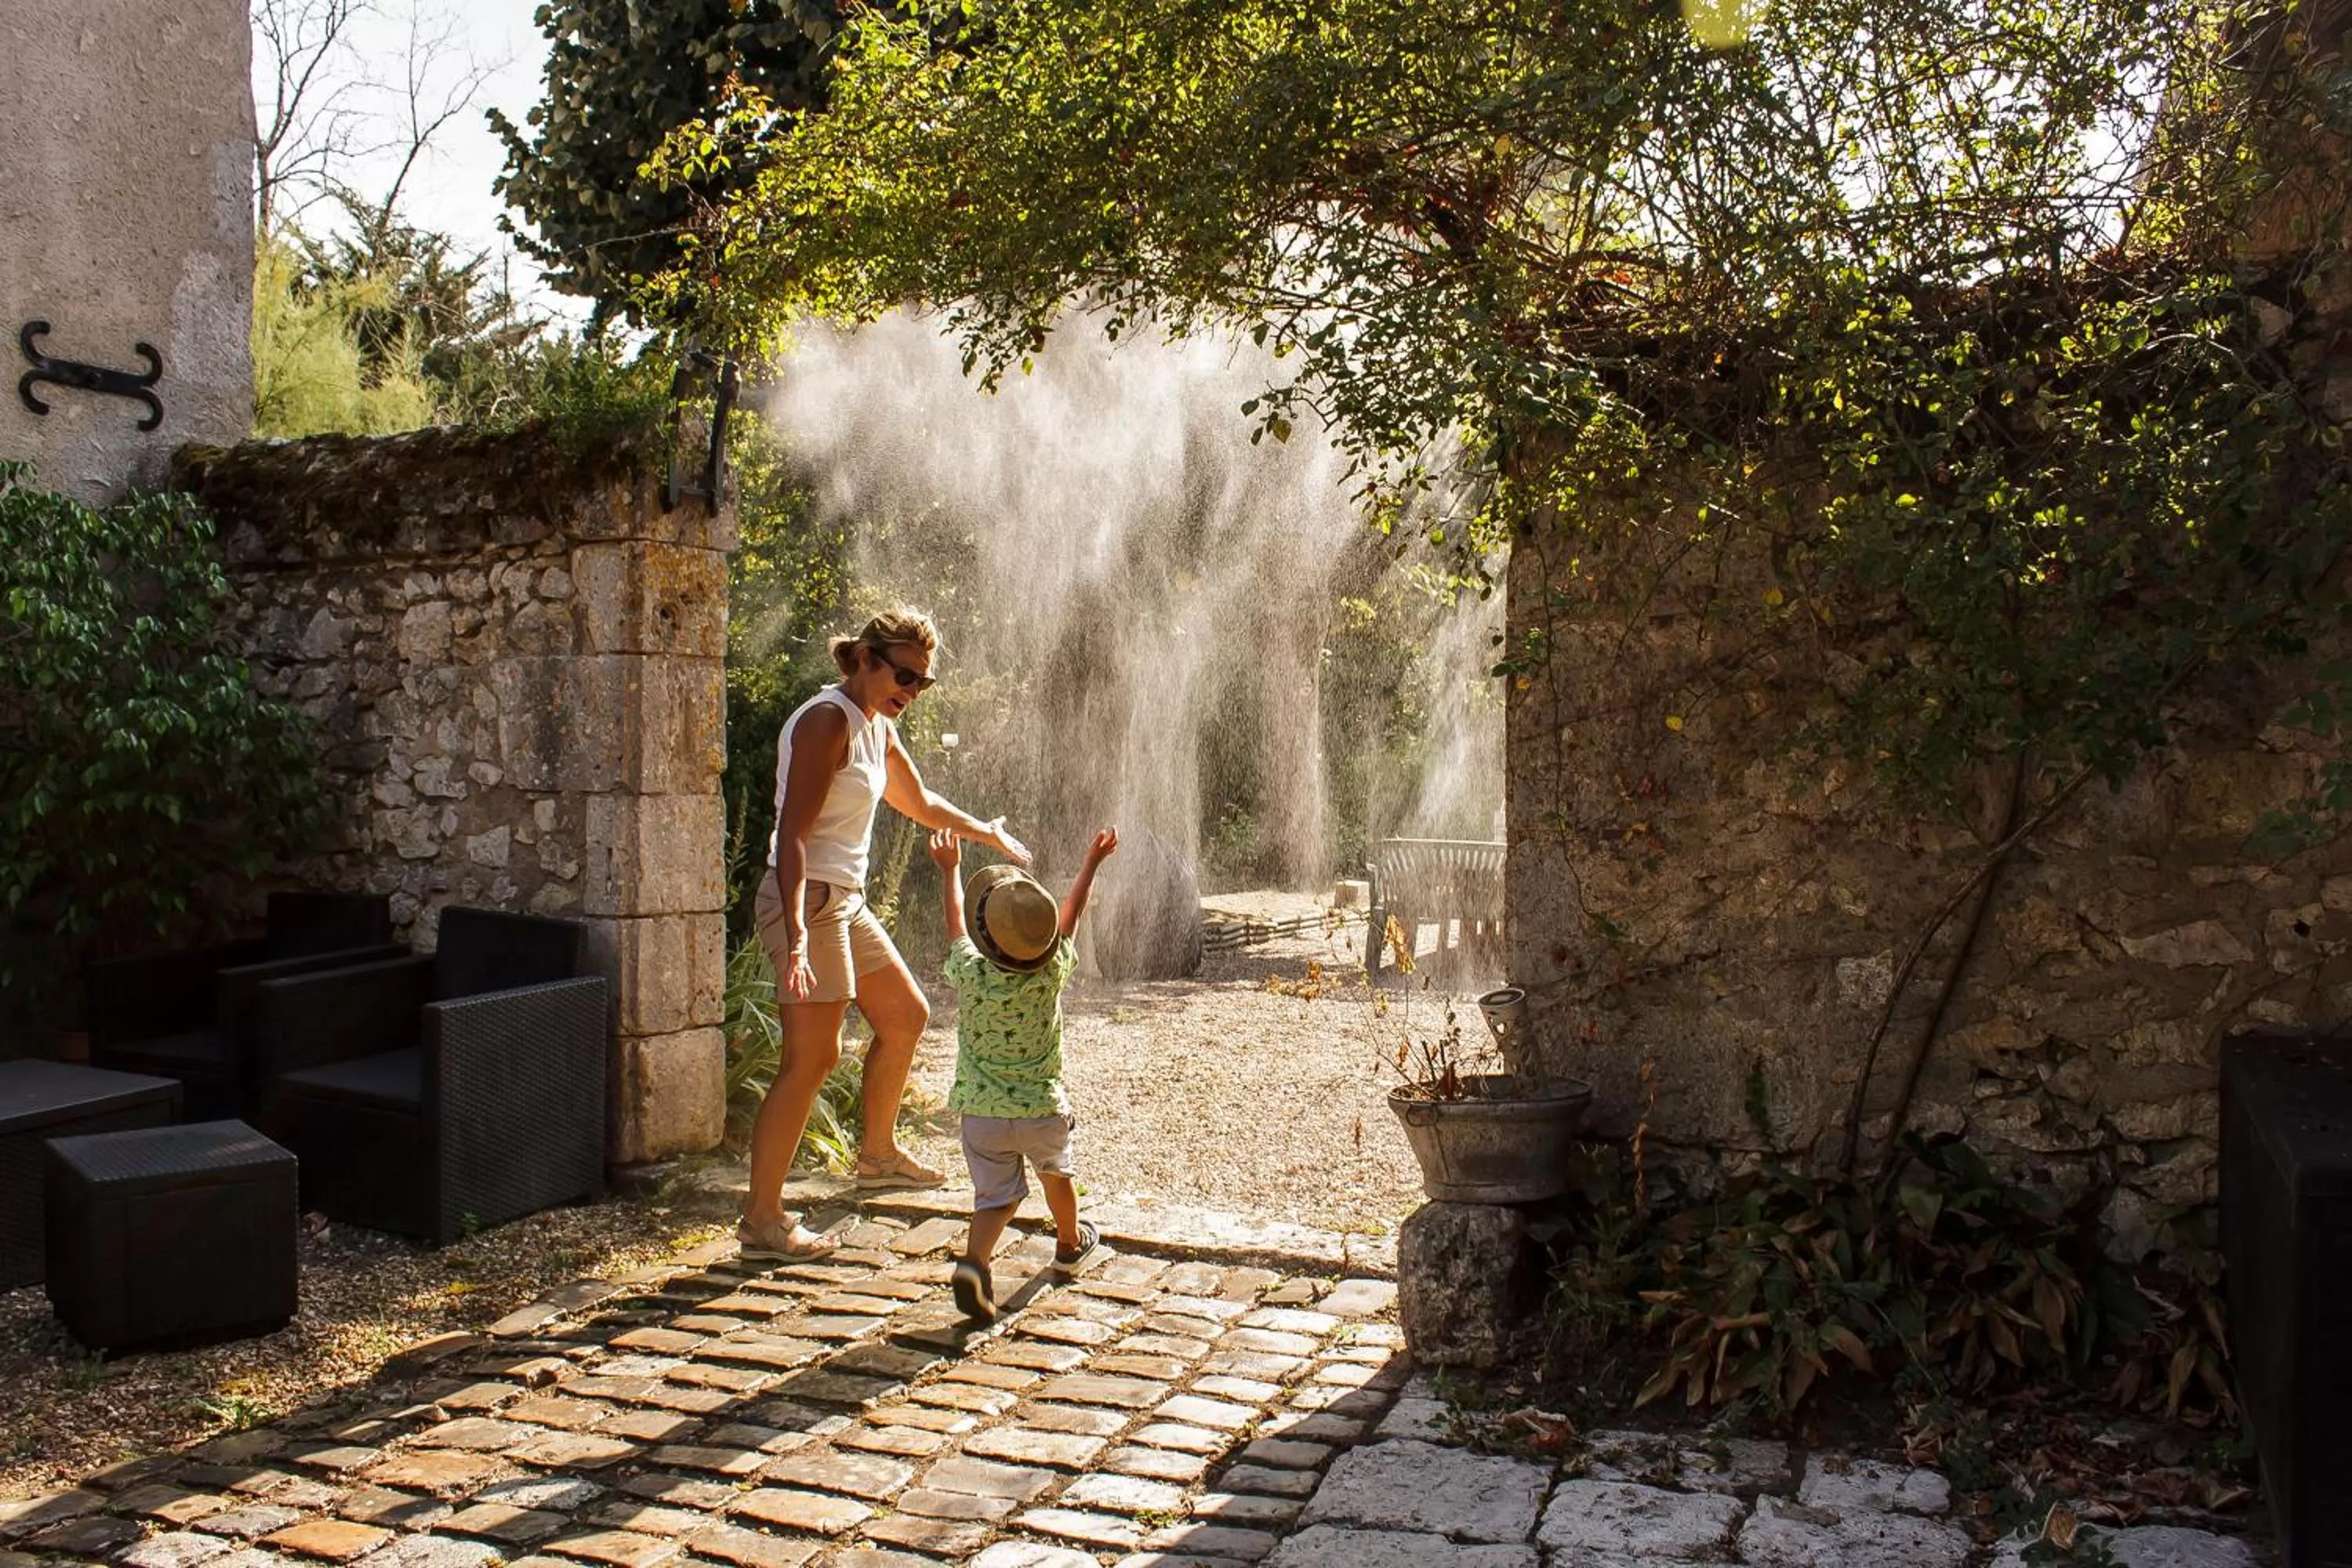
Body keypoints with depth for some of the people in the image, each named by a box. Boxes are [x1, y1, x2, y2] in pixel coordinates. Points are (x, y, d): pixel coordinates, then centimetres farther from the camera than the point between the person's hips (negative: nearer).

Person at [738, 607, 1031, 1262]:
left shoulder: (879, 728, 12)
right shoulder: (827, 720, -17)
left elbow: (919, 802, 31)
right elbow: (792, 833, -25)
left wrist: (990, 835, 42)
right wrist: (795, 934, -34)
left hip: (845, 903, 10)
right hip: (808, 901, -10)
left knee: (906, 1015, 21)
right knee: (812, 1058, -10)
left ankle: (878, 1153, 40)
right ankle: (762, 1219, -2)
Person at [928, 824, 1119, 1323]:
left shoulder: (971, 974, -16)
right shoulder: (1053, 973, -16)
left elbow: (955, 923, 4)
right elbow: (1071, 915, 1)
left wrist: (949, 869, 22)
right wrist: (1092, 861, 18)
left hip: (981, 1110, -1)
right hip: (1042, 1107, 1)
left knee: (997, 1196, 5)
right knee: (1057, 1172, 27)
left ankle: (973, 1261, -21)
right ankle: (1070, 1245, 48)